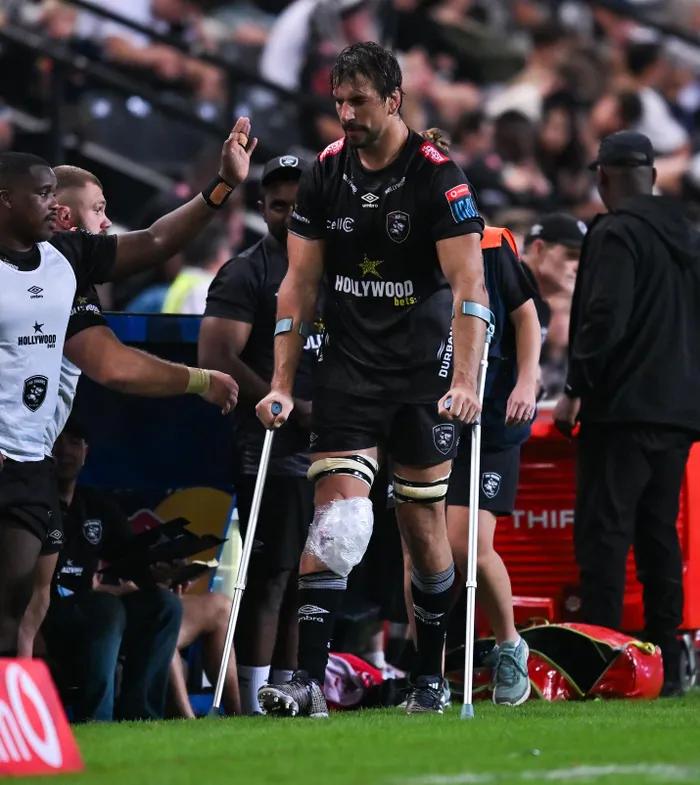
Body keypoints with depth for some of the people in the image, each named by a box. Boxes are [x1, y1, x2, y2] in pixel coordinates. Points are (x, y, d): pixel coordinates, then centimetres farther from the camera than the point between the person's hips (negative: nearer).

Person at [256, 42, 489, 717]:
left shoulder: (437, 175, -11)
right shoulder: (325, 173, 2)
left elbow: (468, 284, -17)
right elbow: (300, 282, 6)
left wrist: (465, 381, -26)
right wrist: (281, 384, 1)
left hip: (424, 371, -2)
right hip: (348, 369, 3)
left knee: (423, 523, 4)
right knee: (338, 514, -11)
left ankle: (430, 678, 18)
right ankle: (308, 679, -16)